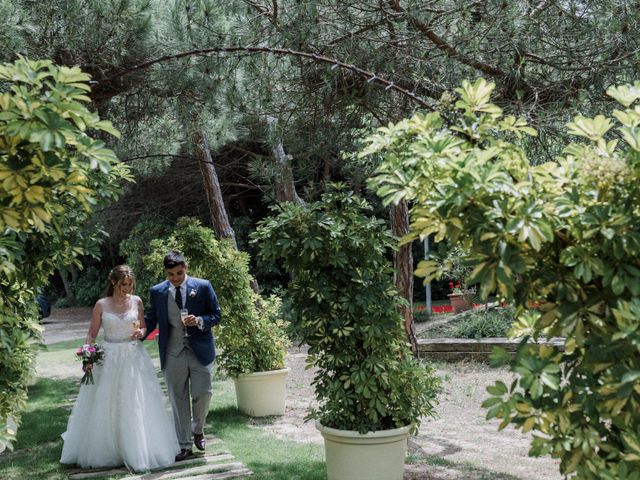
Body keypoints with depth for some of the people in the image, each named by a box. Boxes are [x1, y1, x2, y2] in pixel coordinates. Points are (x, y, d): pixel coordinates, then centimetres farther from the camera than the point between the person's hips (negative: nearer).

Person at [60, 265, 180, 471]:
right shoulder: (101, 305, -2)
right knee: (105, 406, 6)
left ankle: (137, 451, 14)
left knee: (137, 406, 1)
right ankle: (104, 451, 22)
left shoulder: (136, 301, 2)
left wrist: (140, 333, -12)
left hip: (134, 358, 1)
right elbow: (92, 334, 1)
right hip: (108, 359, -1)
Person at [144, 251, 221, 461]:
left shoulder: (203, 286, -4)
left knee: (203, 394, 0)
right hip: (172, 354, 1)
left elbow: (216, 315, 1)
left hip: (200, 351, -1)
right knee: (178, 400, 6)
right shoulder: (157, 292, 2)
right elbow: (151, 319, 9)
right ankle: (185, 445, 17)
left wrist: (199, 321, -18)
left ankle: (197, 430, 30)